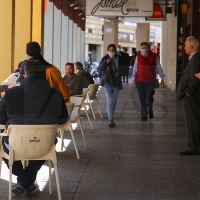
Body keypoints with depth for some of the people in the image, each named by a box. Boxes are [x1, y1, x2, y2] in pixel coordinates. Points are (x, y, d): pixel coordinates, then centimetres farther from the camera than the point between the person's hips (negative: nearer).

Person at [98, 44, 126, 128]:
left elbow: (124, 69, 5)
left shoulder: (120, 59, 3)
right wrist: (105, 63, -23)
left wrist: (119, 73, -15)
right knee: (110, 100, -13)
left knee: (114, 101, 10)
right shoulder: (105, 58, -1)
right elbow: (99, 69, -7)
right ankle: (110, 120, -15)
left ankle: (111, 118, 24)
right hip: (107, 82, -3)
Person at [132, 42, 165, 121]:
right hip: (140, 81, 2)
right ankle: (144, 116, 9)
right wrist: (133, 79, 5)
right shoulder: (138, 56, 5)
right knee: (142, 99, 2)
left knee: (149, 97, -5)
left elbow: (159, 68, 7)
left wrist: (162, 79, 6)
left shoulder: (154, 57, 2)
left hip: (150, 81, -1)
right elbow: (135, 68, 9)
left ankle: (150, 110, 25)